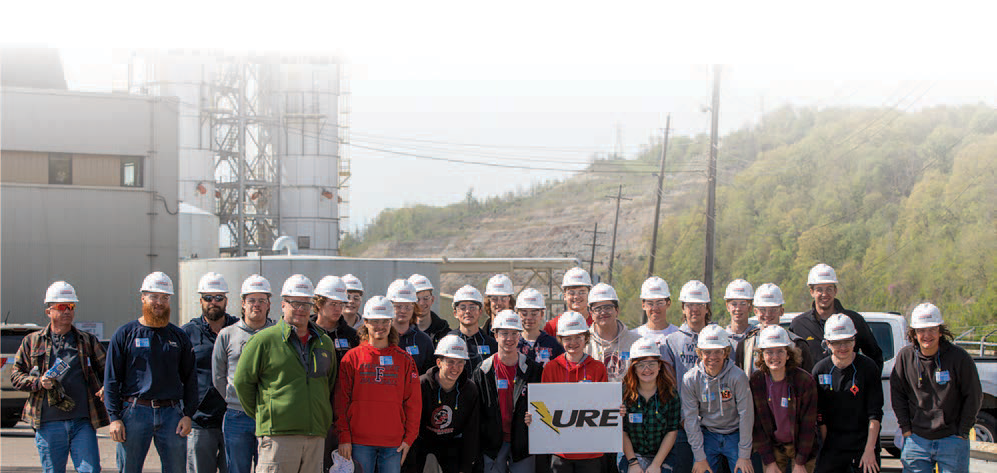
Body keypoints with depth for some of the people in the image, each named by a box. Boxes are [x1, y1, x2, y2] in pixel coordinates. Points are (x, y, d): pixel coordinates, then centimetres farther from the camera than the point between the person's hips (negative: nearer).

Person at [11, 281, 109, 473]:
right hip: (48, 424, 0)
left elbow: (106, 370, 16)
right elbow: (16, 376, 11)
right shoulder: (32, 342, 11)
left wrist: (106, 388, -6)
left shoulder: (88, 341, 13)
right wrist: (38, 382, -8)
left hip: (83, 422, 0)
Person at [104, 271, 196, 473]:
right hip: (135, 412, -2)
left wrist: (188, 415, 1)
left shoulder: (179, 337, 13)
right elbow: (111, 379, 2)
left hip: (171, 413, 2)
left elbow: (190, 379, 12)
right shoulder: (125, 334, 5)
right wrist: (114, 417, -6)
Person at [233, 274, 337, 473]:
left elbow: (332, 383, 25)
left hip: (316, 435, 5)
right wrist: (261, 415, 3)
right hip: (278, 434, -5)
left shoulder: (325, 343, 15)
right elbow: (242, 381, 1)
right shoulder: (264, 340, -1)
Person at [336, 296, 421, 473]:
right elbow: (341, 401, 2)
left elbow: (414, 402, 9)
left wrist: (409, 437, 2)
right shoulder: (352, 357, 4)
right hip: (359, 441, -1)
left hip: (394, 443, 1)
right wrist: (343, 436, -5)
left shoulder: (404, 359, 9)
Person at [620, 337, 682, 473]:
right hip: (631, 454, 0)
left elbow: (672, 432, -2)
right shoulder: (624, 392, -3)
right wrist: (633, 462, -9)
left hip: (663, 456, 0)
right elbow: (622, 432, -2)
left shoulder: (670, 392, -2)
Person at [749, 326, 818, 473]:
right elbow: (756, 424, -5)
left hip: (802, 445, -2)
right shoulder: (755, 382, -9)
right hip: (772, 446, 2)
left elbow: (808, 425, -11)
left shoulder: (805, 380, -15)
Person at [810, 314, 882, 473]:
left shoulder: (868, 367, -4)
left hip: (864, 442, -1)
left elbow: (875, 414, -5)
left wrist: (869, 449, -11)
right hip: (833, 445, 1)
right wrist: (827, 446, -1)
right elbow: (820, 416, 4)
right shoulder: (820, 370, 1)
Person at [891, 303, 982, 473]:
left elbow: (973, 397, -1)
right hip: (917, 439, 2)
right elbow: (897, 394, 8)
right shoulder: (905, 356, -2)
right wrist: (905, 428, 3)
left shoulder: (959, 357, -8)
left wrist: (962, 432, -3)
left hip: (952, 439, -2)